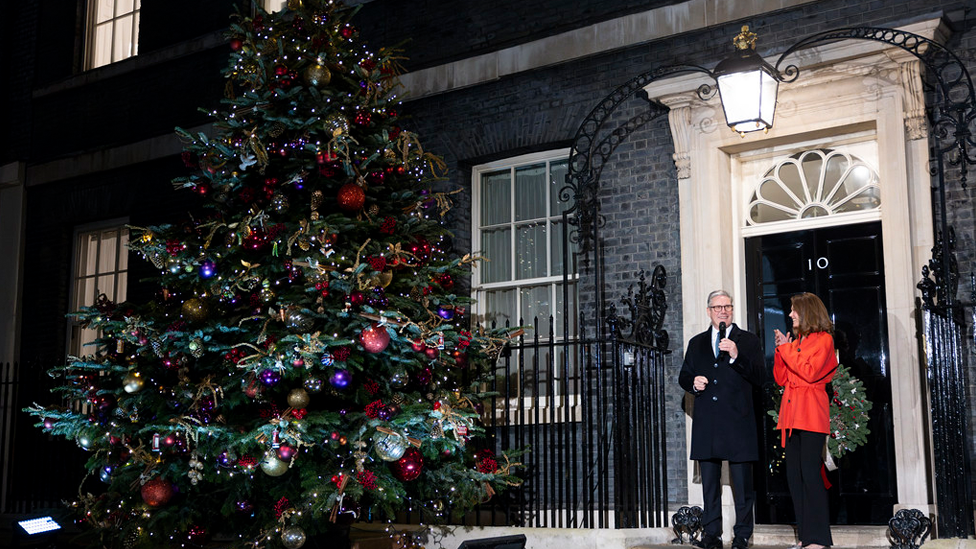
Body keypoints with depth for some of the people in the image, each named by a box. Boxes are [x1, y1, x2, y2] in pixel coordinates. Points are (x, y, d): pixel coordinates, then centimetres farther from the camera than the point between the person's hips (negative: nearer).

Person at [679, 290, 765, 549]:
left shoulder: (748, 341, 7)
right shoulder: (696, 343, 18)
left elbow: (759, 377, -4)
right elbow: (683, 377, 21)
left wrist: (736, 356, -17)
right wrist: (693, 382, -2)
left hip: (738, 421, -3)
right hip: (706, 421, 3)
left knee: (742, 483, -1)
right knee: (709, 481, 5)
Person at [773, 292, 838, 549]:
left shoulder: (823, 339, -1)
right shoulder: (795, 342, 20)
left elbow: (810, 372, -13)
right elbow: (780, 378, 16)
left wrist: (787, 349, -7)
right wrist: (781, 349, 6)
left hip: (811, 415, -7)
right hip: (791, 414, 7)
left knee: (810, 473, -12)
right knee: (794, 475, 4)